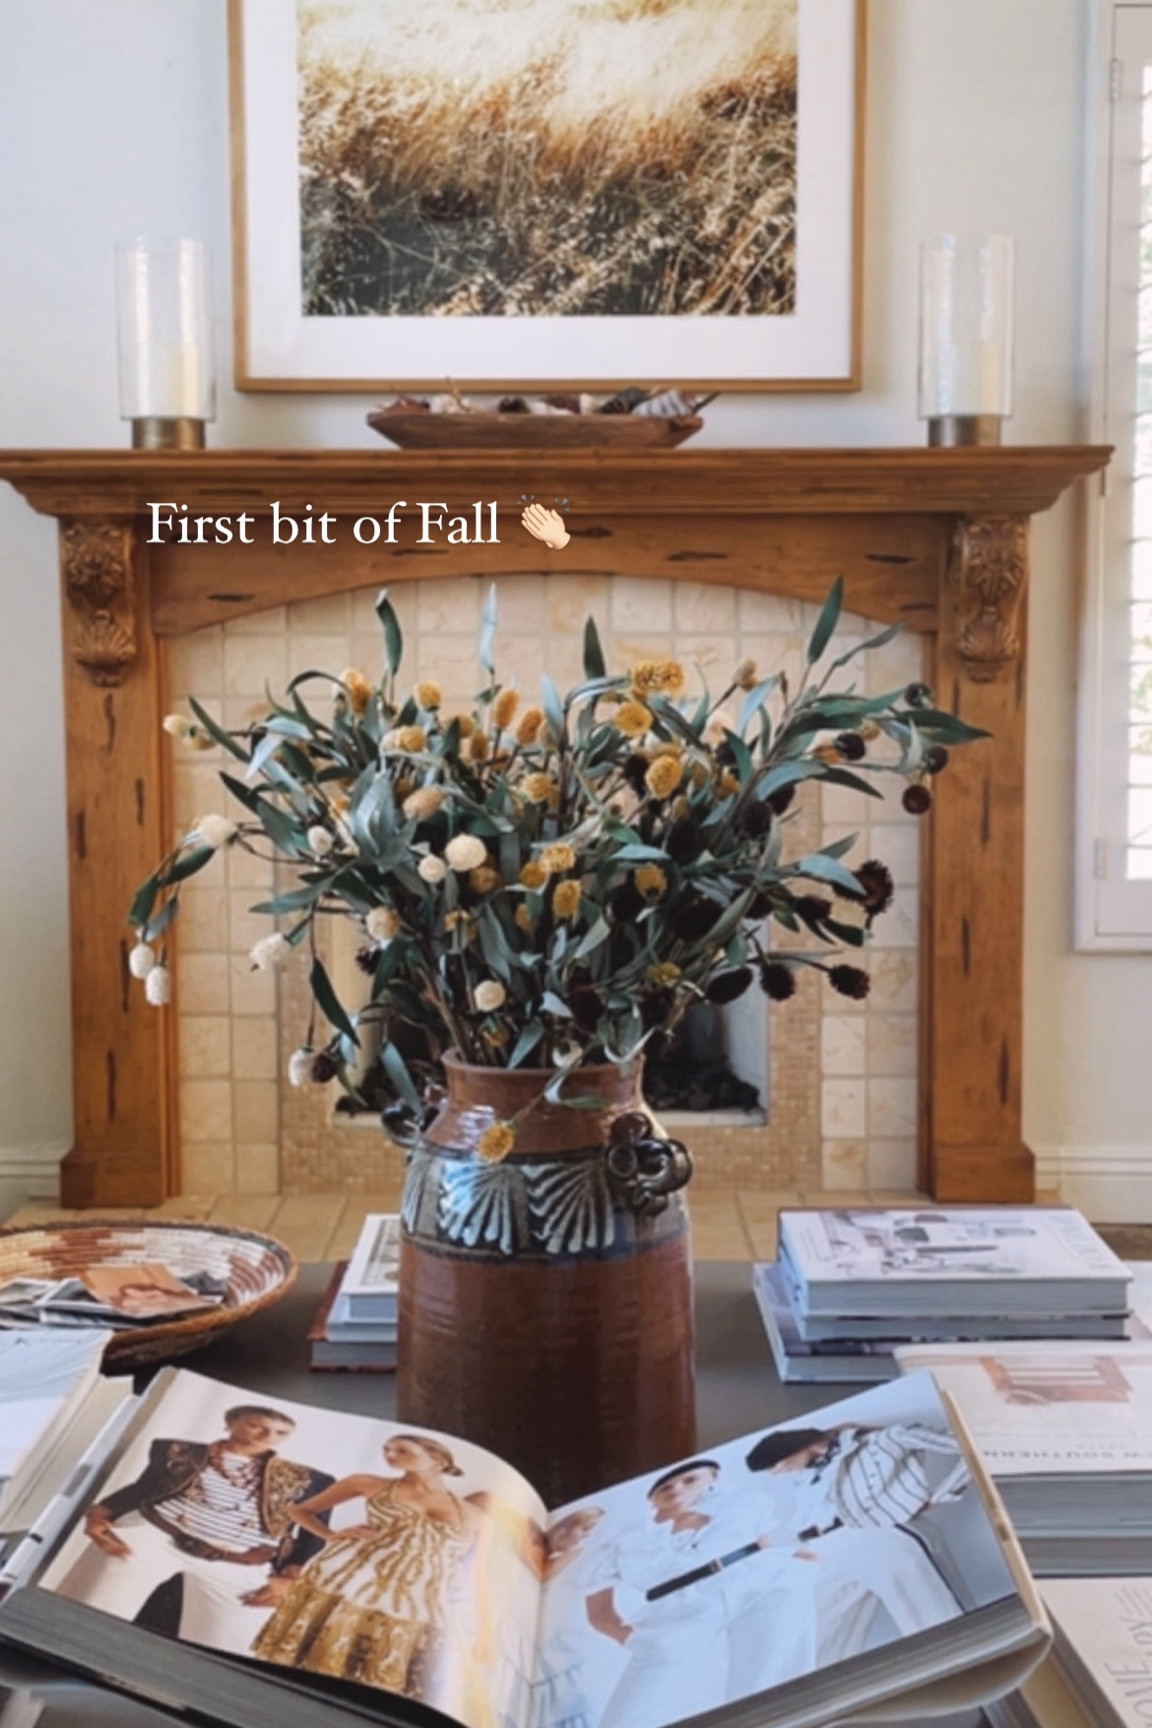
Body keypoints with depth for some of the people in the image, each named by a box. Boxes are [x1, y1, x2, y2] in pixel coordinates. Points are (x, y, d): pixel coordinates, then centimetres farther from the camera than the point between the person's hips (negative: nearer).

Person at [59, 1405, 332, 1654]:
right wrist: (98, 1515, -11)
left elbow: (316, 1536, 9)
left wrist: (293, 1579, -7)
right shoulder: (181, 1453, 13)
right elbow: (140, 1489, 7)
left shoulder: (306, 1480, 13)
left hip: (238, 1571, 1)